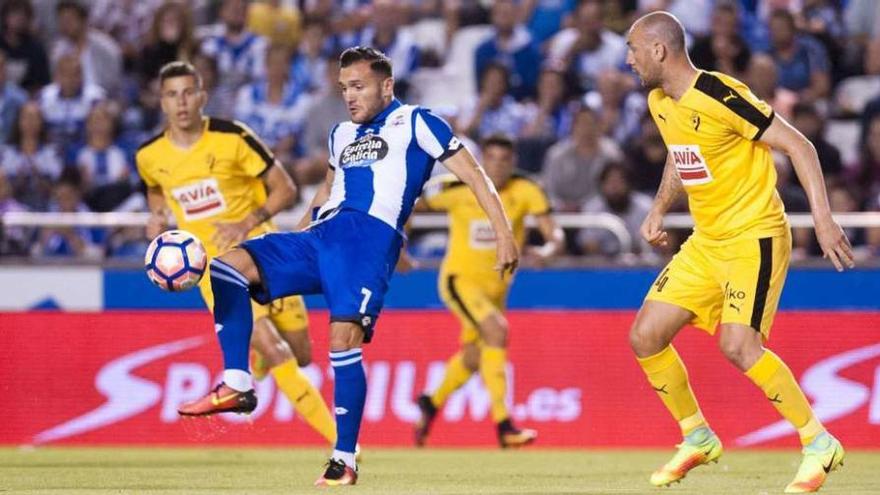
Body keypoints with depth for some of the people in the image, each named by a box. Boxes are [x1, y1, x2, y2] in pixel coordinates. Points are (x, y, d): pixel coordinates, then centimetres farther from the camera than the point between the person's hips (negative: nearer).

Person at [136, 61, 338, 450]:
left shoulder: (232, 138, -12)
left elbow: (285, 189, -6)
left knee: (300, 356, 5)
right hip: (213, 268, 0)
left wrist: (247, 224, -21)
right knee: (274, 352, -19)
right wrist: (157, 216, 1)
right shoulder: (149, 156, -3)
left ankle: (258, 363, 42)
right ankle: (341, 438, -17)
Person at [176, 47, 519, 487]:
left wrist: (503, 232, -7)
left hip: (371, 239, -7)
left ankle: (345, 460, -16)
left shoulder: (415, 124, 6)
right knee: (227, 265, -9)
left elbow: (472, 174, 3)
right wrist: (293, 246, 37)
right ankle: (236, 384, -13)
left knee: (344, 338, -23)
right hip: (321, 237, 7)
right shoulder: (341, 134, 26)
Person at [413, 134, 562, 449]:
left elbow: (555, 234, -17)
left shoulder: (526, 192, -12)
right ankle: (503, 425, -29)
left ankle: (432, 403, 48)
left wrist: (548, 249, -39)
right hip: (460, 279, -5)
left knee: (474, 358, 16)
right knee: (497, 330, -28)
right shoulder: (458, 190, -17)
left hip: (496, 285, 5)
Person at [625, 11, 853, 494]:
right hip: (705, 242, 9)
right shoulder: (660, 102, 6)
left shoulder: (720, 96, -20)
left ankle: (819, 444, -11)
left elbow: (799, 146, -18)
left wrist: (823, 218, -25)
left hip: (754, 237, -9)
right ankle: (698, 438, 18)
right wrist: (658, 210, 15)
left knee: (737, 344, -23)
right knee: (645, 336, 1)